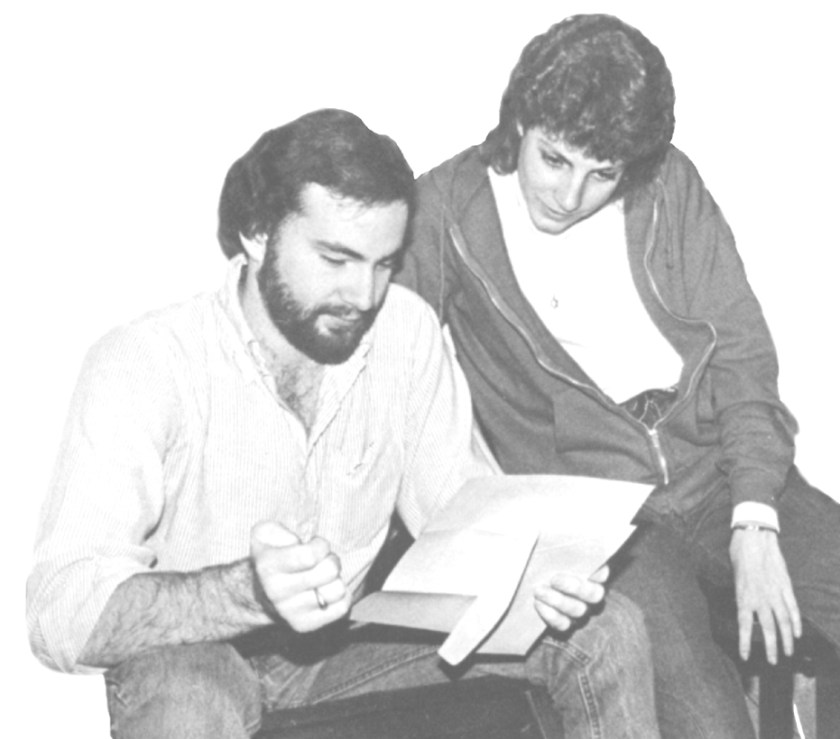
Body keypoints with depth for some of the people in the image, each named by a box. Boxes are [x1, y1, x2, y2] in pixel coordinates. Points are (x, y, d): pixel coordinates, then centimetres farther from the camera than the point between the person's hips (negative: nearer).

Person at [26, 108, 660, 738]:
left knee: (609, 630, -8)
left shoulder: (406, 330, -7)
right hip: (190, 653, -4)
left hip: (349, 637, 4)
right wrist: (250, 592, -47)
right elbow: (59, 614, -29)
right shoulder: (140, 367, -22)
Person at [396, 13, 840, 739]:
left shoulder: (671, 186, 6)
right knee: (674, 665, -31)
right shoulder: (448, 210, -2)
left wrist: (754, 523, -8)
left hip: (719, 473, 4)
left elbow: (742, 352, 4)